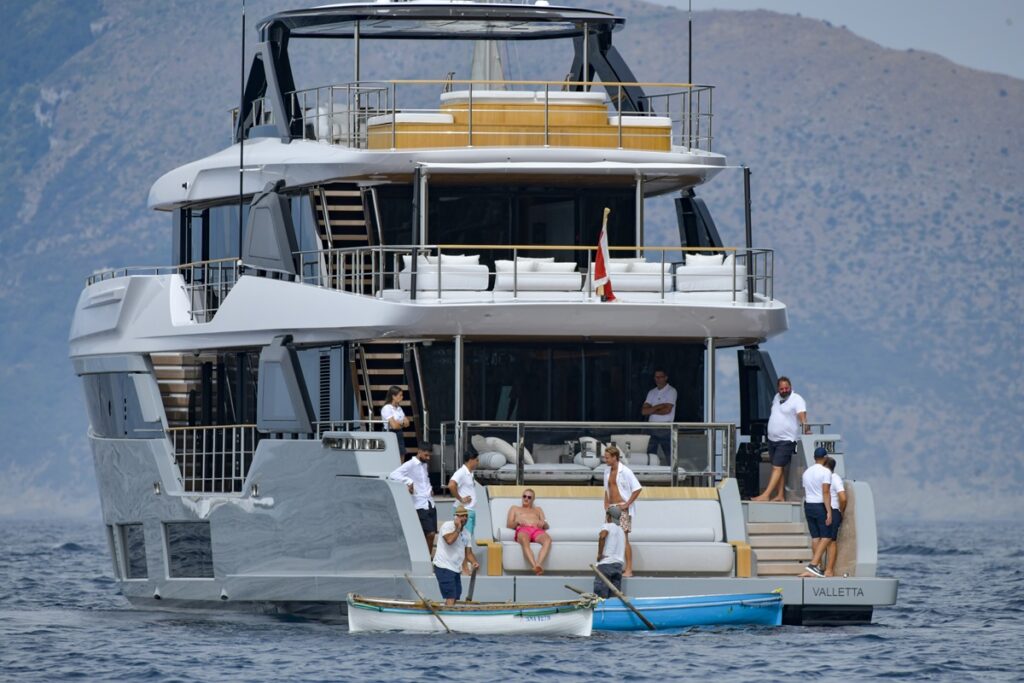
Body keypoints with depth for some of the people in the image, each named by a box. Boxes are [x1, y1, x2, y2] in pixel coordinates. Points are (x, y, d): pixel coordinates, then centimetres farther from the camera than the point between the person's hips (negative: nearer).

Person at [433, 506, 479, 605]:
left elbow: (468, 552, 14)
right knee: (451, 598, -18)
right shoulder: (447, 526, -8)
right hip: (444, 567, -8)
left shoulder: (466, 533, 14)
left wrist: (474, 562, -6)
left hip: (456, 569, 8)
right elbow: (449, 540, -28)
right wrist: (458, 529, -14)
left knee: (455, 599, 10)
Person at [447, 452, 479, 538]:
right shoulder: (461, 473, -14)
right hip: (464, 511, -9)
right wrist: (460, 499, -19)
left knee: (469, 538, 11)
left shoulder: (470, 474, 14)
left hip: (471, 511, 9)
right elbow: (451, 485, -29)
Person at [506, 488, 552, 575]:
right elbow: (509, 525, 20)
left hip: (537, 530, 2)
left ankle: (539, 564, -60)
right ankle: (535, 566, -64)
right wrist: (517, 521, -3)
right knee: (524, 541, -44)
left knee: (547, 539, -39)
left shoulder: (538, 510, 39)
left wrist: (544, 523, 1)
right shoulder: (514, 508, 35)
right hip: (522, 530, -2)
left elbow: (547, 527, 26)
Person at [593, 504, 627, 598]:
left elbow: (602, 536, -24)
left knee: (600, 596, -8)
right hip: (619, 564, 7)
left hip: (606, 563, -7)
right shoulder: (621, 530, 22)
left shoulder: (607, 526, -2)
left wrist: (599, 554, -16)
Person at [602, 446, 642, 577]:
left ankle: (629, 569, -8)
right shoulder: (607, 471, 12)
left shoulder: (625, 471, -11)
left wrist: (627, 504, -13)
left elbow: (637, 488, -13)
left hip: (622, 508, -7)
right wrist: (606, 503, 11)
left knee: (623, 538, -9)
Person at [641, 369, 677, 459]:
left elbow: (667, 410, -11)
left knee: (670, 456, -6)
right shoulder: (652, 392, 15)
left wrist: (651, 410, 0)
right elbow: (644, 411, 5)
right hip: (652, 427, 5)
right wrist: (658, 407, -8)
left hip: (665, 428, -5)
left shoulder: (671, 391, 0)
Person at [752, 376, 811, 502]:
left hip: (786, 440, -8)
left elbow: (802, 415, -23)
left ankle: (766, 495, -17)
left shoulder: (797, 400, -10)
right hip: (772, 439, 8)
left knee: (777, 468, -11)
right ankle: (780, 496, 10)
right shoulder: (777, 398, 13)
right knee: (779, 468, 8)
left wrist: (805, 426, -39)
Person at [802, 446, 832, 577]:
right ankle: (814, 564, -17)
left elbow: (805, 492, 14)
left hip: (808, 506, 7)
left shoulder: (807, 472, 11)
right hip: (821, 506, -7)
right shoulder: (825, 472, -11)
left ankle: (820, 567, 10)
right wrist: (829, 512, -18)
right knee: (825, 537, -3)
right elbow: (826, 493, -17)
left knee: (815, 537, 9)